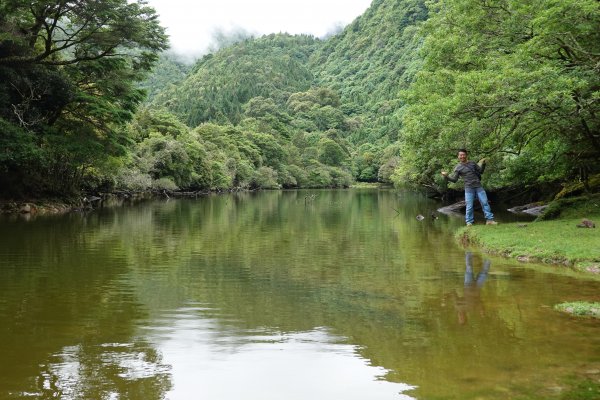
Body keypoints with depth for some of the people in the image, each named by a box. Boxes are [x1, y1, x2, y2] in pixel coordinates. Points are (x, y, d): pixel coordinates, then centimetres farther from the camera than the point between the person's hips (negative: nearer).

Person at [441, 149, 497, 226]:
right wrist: (446, 176, -18)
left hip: (478, 186, 3)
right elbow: (454, 179, -2)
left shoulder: (473, 163, 11)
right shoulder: (458, 168, 2)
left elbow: (480, 171, 19)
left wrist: (483, 164, 2)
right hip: (469, 188, -3)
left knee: (485, 203, 1)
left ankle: (489, 219, 8)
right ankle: (469, 222, 6)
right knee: (469, 206, -4)